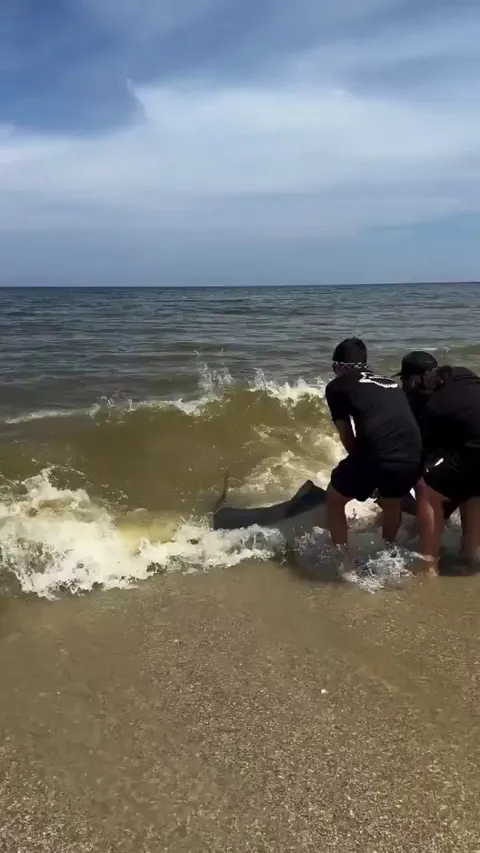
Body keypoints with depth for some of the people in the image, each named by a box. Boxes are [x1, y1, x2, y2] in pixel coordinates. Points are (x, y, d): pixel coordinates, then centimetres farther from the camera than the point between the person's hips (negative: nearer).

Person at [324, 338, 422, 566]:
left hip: (375, 456, -5)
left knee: (334, 501, 25)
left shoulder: (337, 386, 15)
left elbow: (347, 438, 13)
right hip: (414, 457, 5)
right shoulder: (392, 384, 29)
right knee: (392, 503, 37)